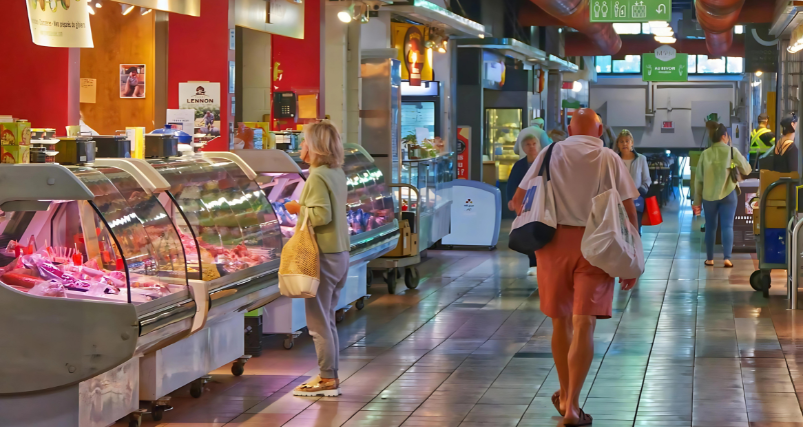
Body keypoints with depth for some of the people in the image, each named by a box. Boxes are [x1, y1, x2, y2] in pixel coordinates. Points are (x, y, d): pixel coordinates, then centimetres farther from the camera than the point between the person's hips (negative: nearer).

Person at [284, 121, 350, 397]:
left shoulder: (317, 176, -17)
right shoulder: (337, 173, 10)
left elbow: (321, 215, -24)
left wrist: (299, 209, -9)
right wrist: (305, 208, 12)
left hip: (323, 257, -9)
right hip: (340, 253, 9)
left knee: (318, 321, -1)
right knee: (327, 320, 16)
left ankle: (328, 380, 3)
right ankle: (330, 376, 21)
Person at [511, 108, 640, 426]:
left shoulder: (552, 153, 8)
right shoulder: (610, 159, 5)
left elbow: (519, 199, 8)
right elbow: (629, 210, 0)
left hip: (554, 241, 2)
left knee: (561, 321, 16)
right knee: (584, 325, -3)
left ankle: (565, 395, 30)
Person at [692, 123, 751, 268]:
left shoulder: (705, 154, -1)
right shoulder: (732, 151, -6)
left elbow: (698, 179, 2)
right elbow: (747, 170, 0)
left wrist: (697, 201, 9)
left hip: (708, 195, 2)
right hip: (728, 194, -2)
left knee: (710, 226, 12)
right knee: (727, 226, 0)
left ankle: (710, 258, 15)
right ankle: (727, 258, -10)